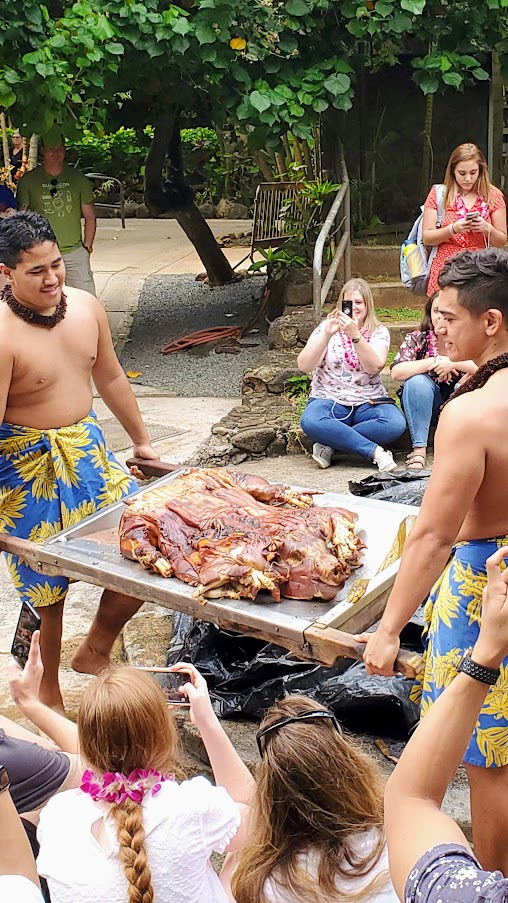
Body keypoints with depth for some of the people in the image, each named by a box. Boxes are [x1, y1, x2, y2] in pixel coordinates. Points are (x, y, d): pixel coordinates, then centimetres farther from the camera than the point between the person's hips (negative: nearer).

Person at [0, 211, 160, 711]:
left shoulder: (86, 308, -1)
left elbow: (110, 377, 13)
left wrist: (141, 440, 21)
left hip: (87, 447, 7)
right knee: (46, 588, 3)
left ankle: (95, 651, 28)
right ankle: (45, 691, 26)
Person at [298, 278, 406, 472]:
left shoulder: (379, 332, 5)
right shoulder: (327, 328, 4)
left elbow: (374, 367, -15)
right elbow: (304, 366, -10)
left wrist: (355, 335, -27)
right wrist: (327, 334, -22)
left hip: (369, 403, 1)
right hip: (329, 400, -1)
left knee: (395, 423, -32)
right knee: (310, 421, -36)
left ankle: (330, 444, -21)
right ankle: (375, 451, -30)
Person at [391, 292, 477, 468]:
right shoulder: (416, 339, -7)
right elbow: (396, 372, -22)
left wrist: (453, 363, -31)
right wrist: (433, 362, -28)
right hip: (422, 407, 0)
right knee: (416, 381, -28)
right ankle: (419, 448, -27)